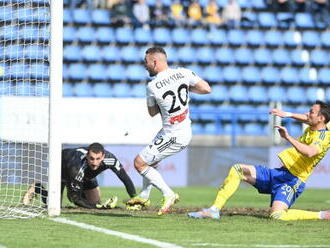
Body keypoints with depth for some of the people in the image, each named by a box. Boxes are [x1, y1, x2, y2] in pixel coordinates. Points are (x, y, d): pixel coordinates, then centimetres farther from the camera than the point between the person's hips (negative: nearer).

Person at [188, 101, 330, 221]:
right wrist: (287, 114, 20)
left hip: (293, 180, -10)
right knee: (237, 169, 3)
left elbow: (309, 152, -38)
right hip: (278, 173, 10)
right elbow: (306, 119, 35)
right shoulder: (311, 128, 11)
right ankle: (214, 210, 0)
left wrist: (288, 137, -46)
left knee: (277, 216, -31)